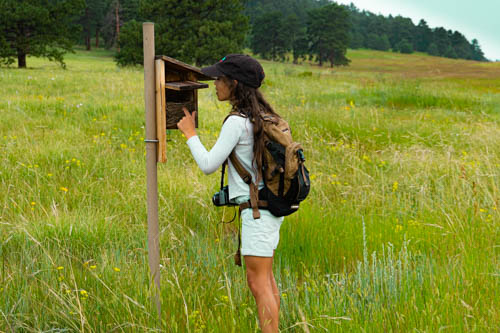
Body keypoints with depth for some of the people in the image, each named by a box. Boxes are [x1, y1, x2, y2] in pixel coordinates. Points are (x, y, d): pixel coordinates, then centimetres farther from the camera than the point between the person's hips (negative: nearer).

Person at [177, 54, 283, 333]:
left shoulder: (236, 123, -18)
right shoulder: (262, 116, 9)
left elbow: (208, 165, -16)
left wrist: (190, 133, -4)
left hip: (258, 209, -10)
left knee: (258, 283, -5)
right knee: (266, 278, 17)